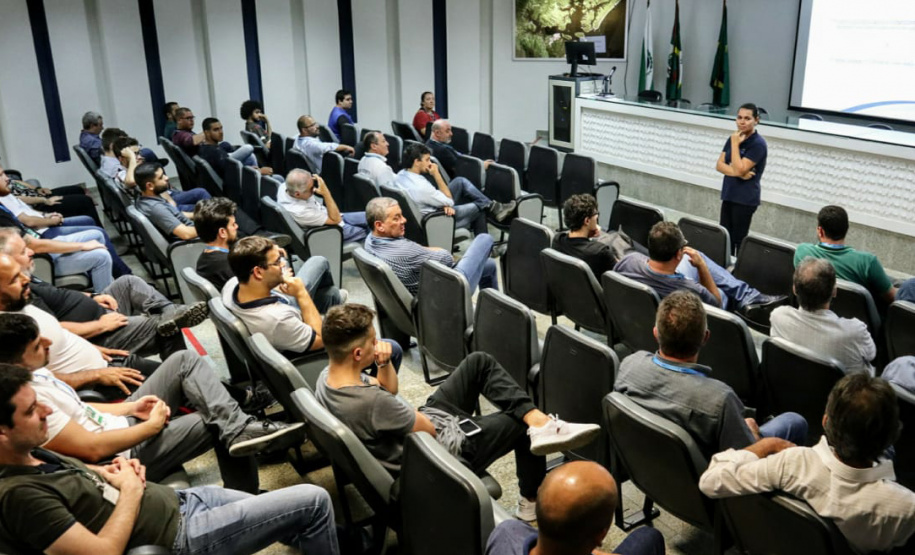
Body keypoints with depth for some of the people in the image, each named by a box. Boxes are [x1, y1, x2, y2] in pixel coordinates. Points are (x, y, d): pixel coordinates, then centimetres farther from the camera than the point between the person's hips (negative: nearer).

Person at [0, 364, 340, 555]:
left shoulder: (30, 455, 2)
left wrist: (107, 472, 3)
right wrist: (131, 490, -17)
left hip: (177, 501, 9)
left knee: (298, 521, 15)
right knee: (313, 502, -7)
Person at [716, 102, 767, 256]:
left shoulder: (758, 144, -13)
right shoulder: (734, 138, 10)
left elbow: (739, 169, -21)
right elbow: (719, 165, 3)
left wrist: (735, 144, -17)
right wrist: (737, 173, -15)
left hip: (745, 199, -7)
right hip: (728, 194, 7)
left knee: (738, 239, -2)